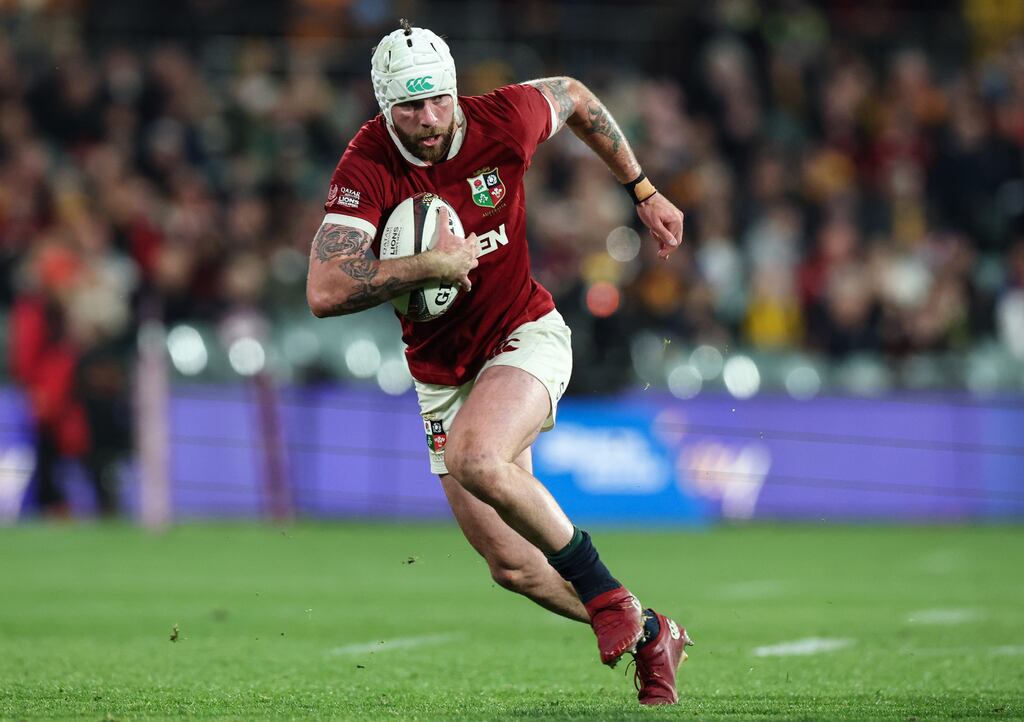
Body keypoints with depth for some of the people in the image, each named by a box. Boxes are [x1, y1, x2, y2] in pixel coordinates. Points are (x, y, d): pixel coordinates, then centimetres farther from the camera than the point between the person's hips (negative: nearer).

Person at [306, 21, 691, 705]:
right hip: (443, 376, 2)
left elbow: (573, 97, 10)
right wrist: (433, 264, -30)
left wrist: (644, 192, 16)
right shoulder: (368, 168, -19)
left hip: (527, 336, -2)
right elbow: (325, 292, -30)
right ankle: (651, 636, 24)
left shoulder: (502, 121, -14)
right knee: (512, 565, 2)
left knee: (476, 458, -34)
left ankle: (607, 591, -15)